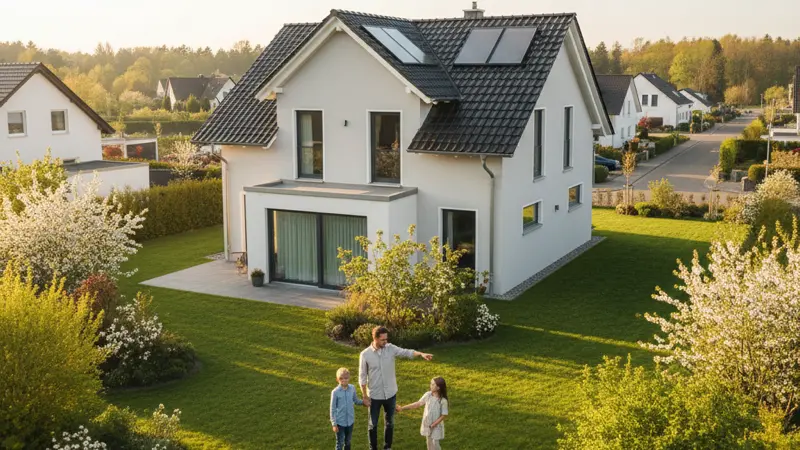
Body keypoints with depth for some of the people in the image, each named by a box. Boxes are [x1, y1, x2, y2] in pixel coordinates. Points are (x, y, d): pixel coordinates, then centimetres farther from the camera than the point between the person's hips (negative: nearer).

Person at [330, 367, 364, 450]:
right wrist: (334, 424, -10)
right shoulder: (335, 392, -17)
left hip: (350, 421, 4)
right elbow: (333, 409, -10)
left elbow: (356, 401, 9)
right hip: (340, 422, -4)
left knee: (348, 441, 20)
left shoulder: (352, 388, -7)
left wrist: (363, 402, -11)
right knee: (340, 443, 6)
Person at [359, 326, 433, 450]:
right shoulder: (365, 354, -14)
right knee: (373, 424, 11)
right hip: (374, 395, -3)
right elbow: (362, 377, -8)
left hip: (390, 394, 3)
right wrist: (365, 396, -7)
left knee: (389, 422, 16)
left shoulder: (391, 348, -8)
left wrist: (421, 354, -38)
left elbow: (407, 352, -19)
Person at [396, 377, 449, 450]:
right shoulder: (428, 395, -8)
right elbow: (418, 404, -2)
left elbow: (444, 415, -16)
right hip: (427, 425, 5)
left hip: (436, 427, -5)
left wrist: (433, 425, -18)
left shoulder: (443, 401, -22)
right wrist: (402, 408, -3)